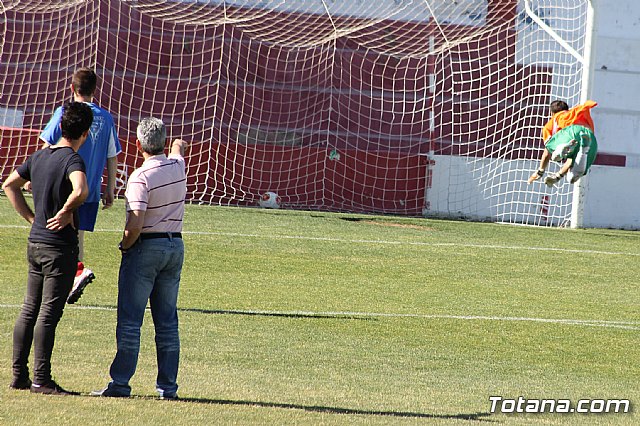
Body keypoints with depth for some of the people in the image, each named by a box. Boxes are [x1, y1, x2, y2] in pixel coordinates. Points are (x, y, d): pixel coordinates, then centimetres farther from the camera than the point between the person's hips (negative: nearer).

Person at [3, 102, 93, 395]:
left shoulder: (39, 157, 9)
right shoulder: (72, 159, -15)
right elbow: (80, 191, -35)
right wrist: (67, 212, -16)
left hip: (35, 243, 8)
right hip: (60, 247, -8)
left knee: (29, 310, 13)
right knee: (49, 313, -4)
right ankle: (41, 380, -2)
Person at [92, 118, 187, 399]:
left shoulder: (141, 176, -16)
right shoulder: (178, 166, 3)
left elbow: (135, 224, -24)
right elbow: (178, 148, 32)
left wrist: (125, 246, -6)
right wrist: (178, 145, 54)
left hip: (145, 248, -6)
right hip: (175, 246, 6)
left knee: (130, 318, -3)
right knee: (167, 321, 9)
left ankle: (120, 382, -6)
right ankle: (168, 386, 8)